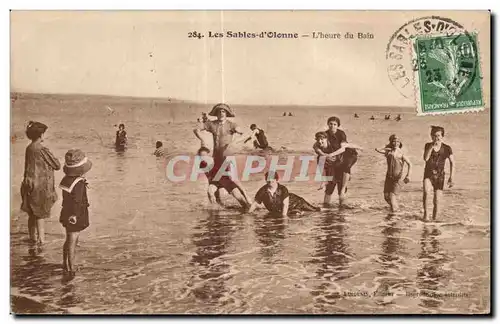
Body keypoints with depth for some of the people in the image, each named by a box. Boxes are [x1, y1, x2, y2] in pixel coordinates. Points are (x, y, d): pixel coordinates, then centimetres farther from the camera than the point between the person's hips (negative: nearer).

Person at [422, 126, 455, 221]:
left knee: (437, 201, -3)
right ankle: (425, 213, -17)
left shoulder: (447, 148, -4)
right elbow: (425, 158, -15)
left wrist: (451, 177, -5)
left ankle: (434, 219, 13)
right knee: (426, 192, -30)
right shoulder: (428, 146, 1)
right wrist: (432, 146, -20)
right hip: (428, 174, 0)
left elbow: (452, 163, 1)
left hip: (439, 176, 0)